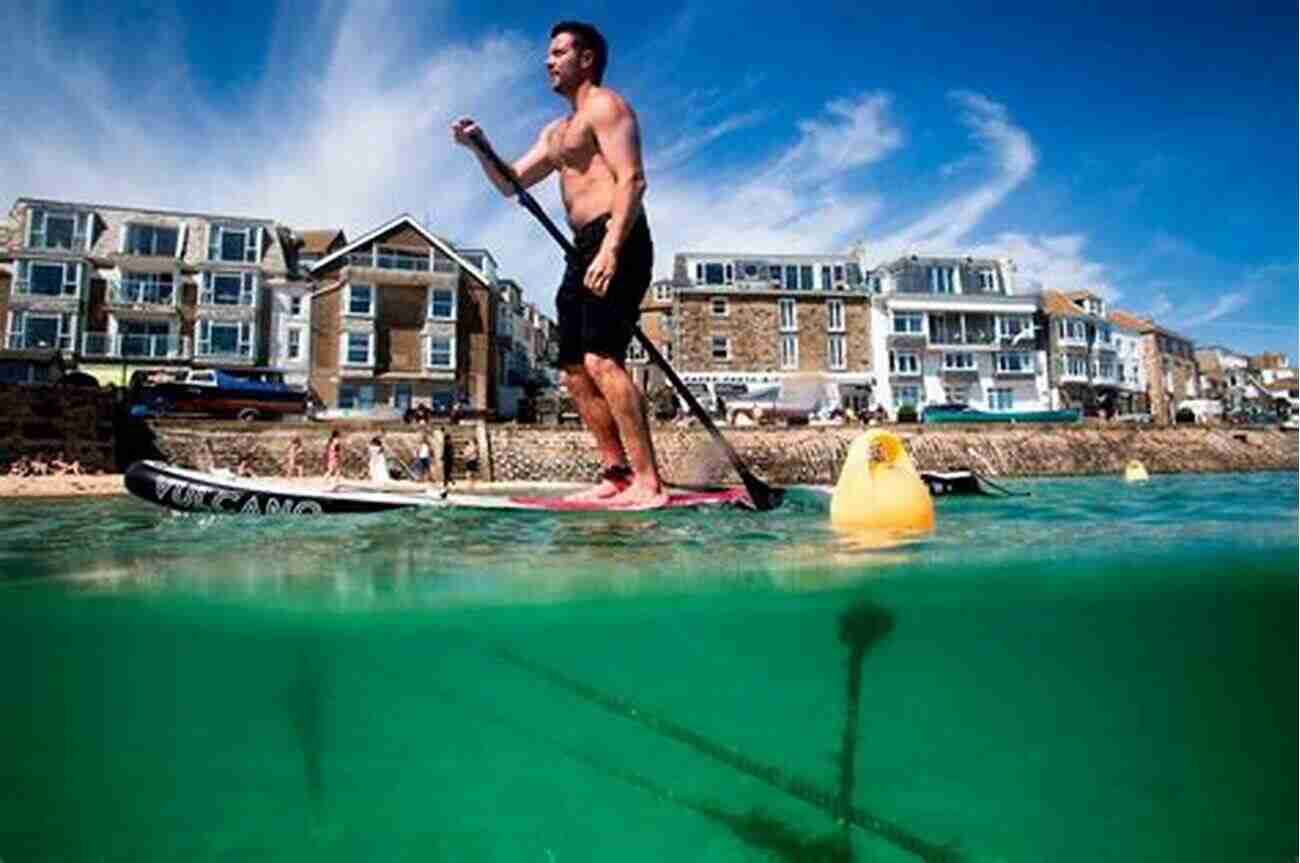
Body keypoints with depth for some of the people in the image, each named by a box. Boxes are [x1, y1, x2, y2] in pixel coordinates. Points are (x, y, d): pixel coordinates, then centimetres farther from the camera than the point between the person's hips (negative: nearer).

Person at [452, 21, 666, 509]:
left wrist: (610, 249, -27)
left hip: (614, 244, -10)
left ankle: (648, 482, -21)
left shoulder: (604, 106, 1)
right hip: (585, 250, 10)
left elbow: (632, 180, -14)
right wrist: (479, 148, 10)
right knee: (575, 370, 6)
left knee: (601, 360, -21)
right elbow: (510, 184, 29)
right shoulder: (556, 132, 29)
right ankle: (616, 475, 10)